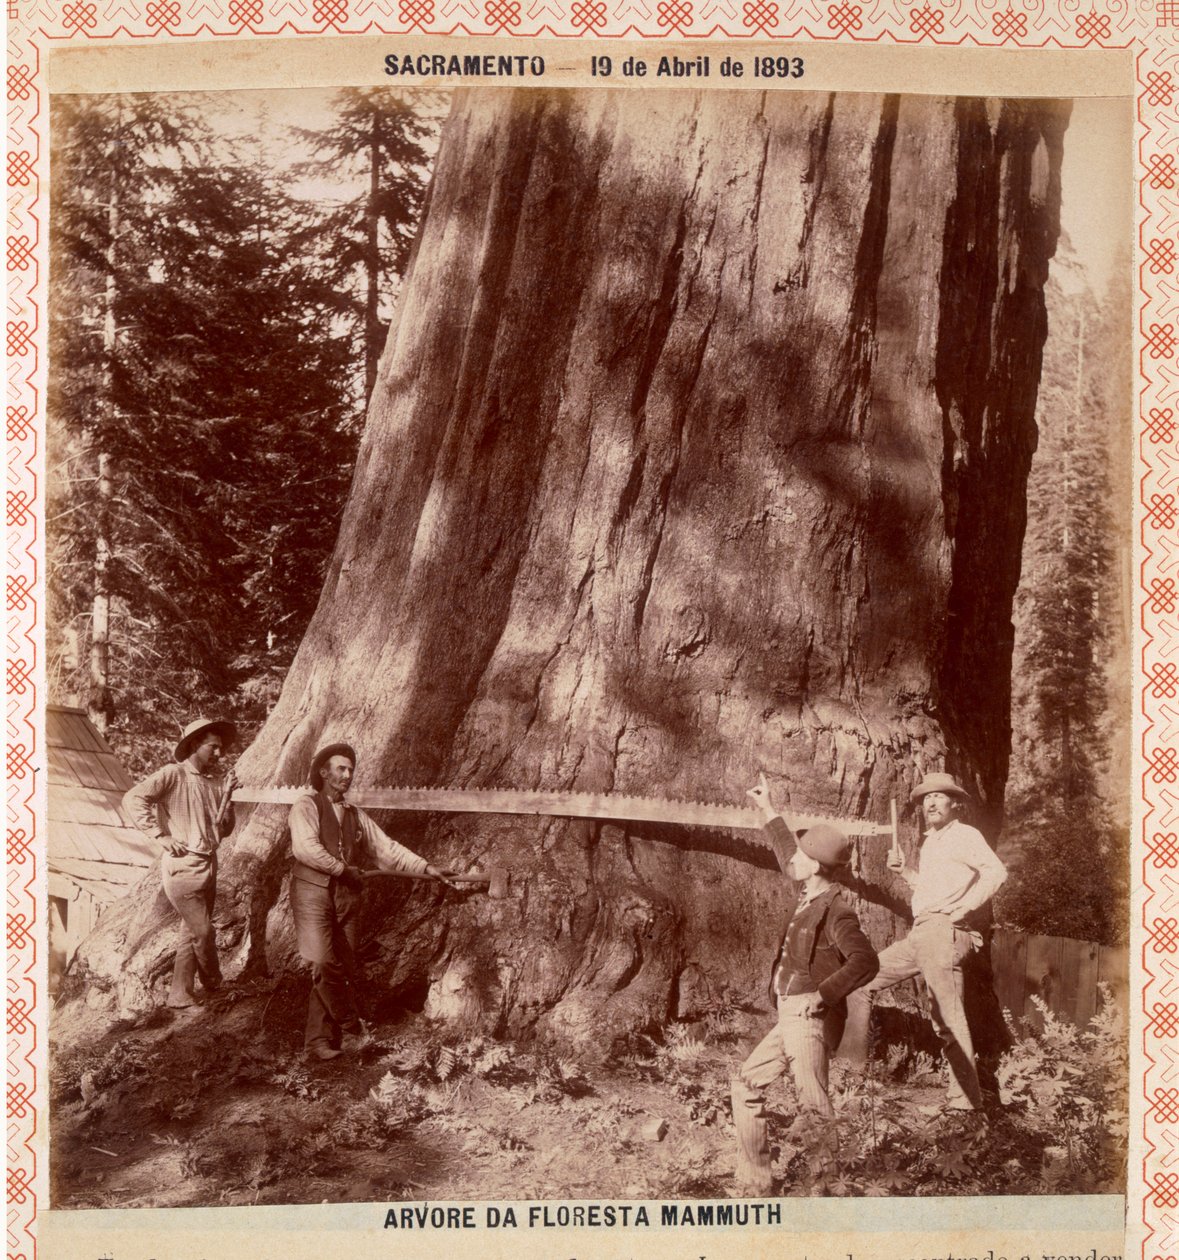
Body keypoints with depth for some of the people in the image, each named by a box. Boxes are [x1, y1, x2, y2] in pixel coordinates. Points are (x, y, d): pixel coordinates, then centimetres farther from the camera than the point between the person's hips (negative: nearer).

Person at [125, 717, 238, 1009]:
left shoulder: (215, 782, 9)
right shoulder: (174, 775, -8)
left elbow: (224, 829, 10)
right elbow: (133, 798, -17)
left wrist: (227, 796, -5)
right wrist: (161, 835, -18)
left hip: (208, 865, 7)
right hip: (183, 867, -7)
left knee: (194, 934, 12)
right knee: (203, 932, -4)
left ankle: (180, 995, 21)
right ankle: (215, 986, 18)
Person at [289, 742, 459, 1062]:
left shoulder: (356, 815, 19)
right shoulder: (306, 806, 1)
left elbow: (387, 848, 15)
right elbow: (306, 848, -15)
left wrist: (428, 869, 6)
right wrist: (345, 869, -11)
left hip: (347, 897, 6)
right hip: (313, 893, -6)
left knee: (345, 969, 2)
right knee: (326, 966, -14)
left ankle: (319, 1042, 9)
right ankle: (351, 1027, 5)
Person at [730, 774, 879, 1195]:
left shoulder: (835, 911, -16)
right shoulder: (810, 896, 10)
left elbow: (865, 961, -27)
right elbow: (787, 854, 27)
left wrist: (822, 994, -29)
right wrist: (767, 810, 33)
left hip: (810, 1020, -10)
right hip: (789, 1019, 10)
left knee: (815, 1105, -15)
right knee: (746, 1084, 14)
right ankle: (755, 1180, 20)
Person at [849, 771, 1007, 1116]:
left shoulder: (964, 835, -4)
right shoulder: (930, 842, 23)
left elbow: (996, 872, -20)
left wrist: (962, 908, -19)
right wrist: (904, 871, 15)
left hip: (944, 931, -10)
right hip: (920, 933, 10)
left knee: (948, 1018, -11)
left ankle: (965, 1102, -7)